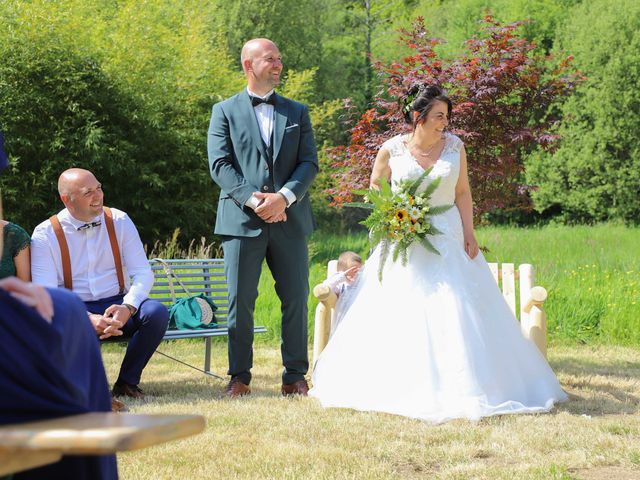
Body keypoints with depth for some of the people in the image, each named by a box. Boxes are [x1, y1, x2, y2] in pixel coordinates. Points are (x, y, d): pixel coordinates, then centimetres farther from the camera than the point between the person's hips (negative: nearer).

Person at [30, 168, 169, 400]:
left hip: (119, 308, 2)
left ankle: (127, 382, -7)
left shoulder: (119, 221, 3)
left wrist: (128, 308, -23)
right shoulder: (45, 235, -5)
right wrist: (89, 319, -28)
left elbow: (143, 273, -1)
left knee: (157, 312, -27)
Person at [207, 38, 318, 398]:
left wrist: (284, 197, -13)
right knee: (240, 301, -1)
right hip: (242, 220, -2)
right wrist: (254, 200, -16)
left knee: (296, 299, 2)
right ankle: (240, 377, 9)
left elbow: (309, 163, 5)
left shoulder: (298, 112, 15)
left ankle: (295, 377, 11)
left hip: (289, 220, 2)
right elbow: (219, 165, -2)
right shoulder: (225, 111, 8)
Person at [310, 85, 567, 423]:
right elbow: (374, 189, 11)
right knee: (398, 315, -2)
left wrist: (469, 232, -2)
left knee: (456, 313, -3)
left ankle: (462, 388, 5)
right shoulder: (392, 149, -3)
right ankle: (402, 385, 10)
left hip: (447, 240, 2)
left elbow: (463, 193, 7)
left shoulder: (454, 146, 2)